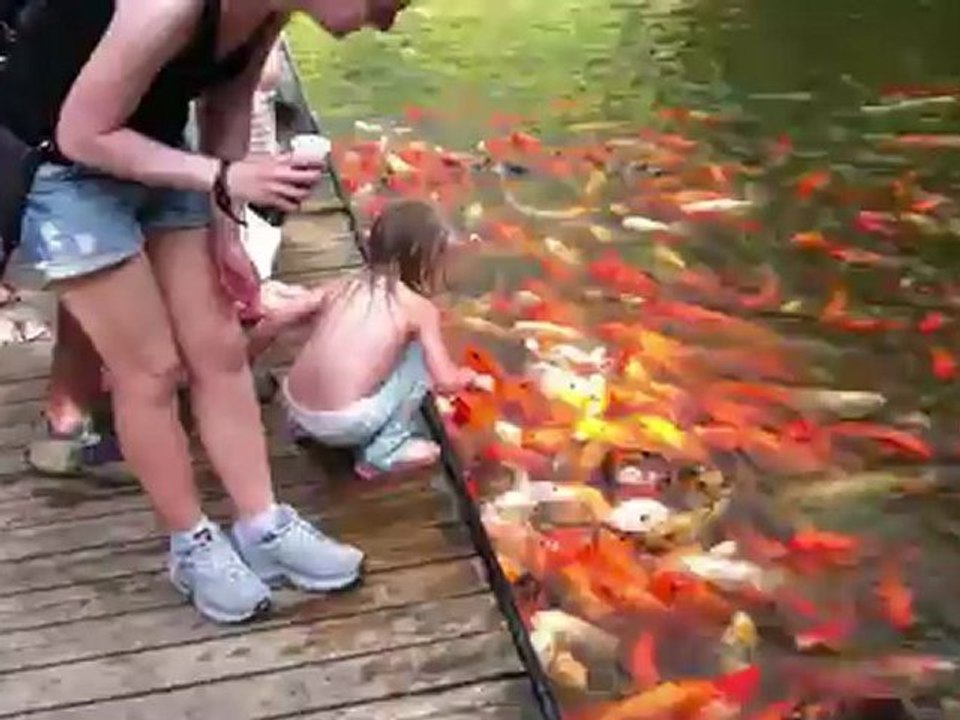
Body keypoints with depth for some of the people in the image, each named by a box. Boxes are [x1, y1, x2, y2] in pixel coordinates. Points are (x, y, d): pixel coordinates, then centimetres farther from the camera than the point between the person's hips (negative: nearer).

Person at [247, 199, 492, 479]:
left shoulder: (342, 286, 10)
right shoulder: (421, 308, -1)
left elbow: (271, 321, 7)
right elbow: (447, 382, -2)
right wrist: (472, 377, 21)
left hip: (296, 408, 6)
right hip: (346, 424, -6)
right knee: (421, 353, 11)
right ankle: (384, 451, 9)